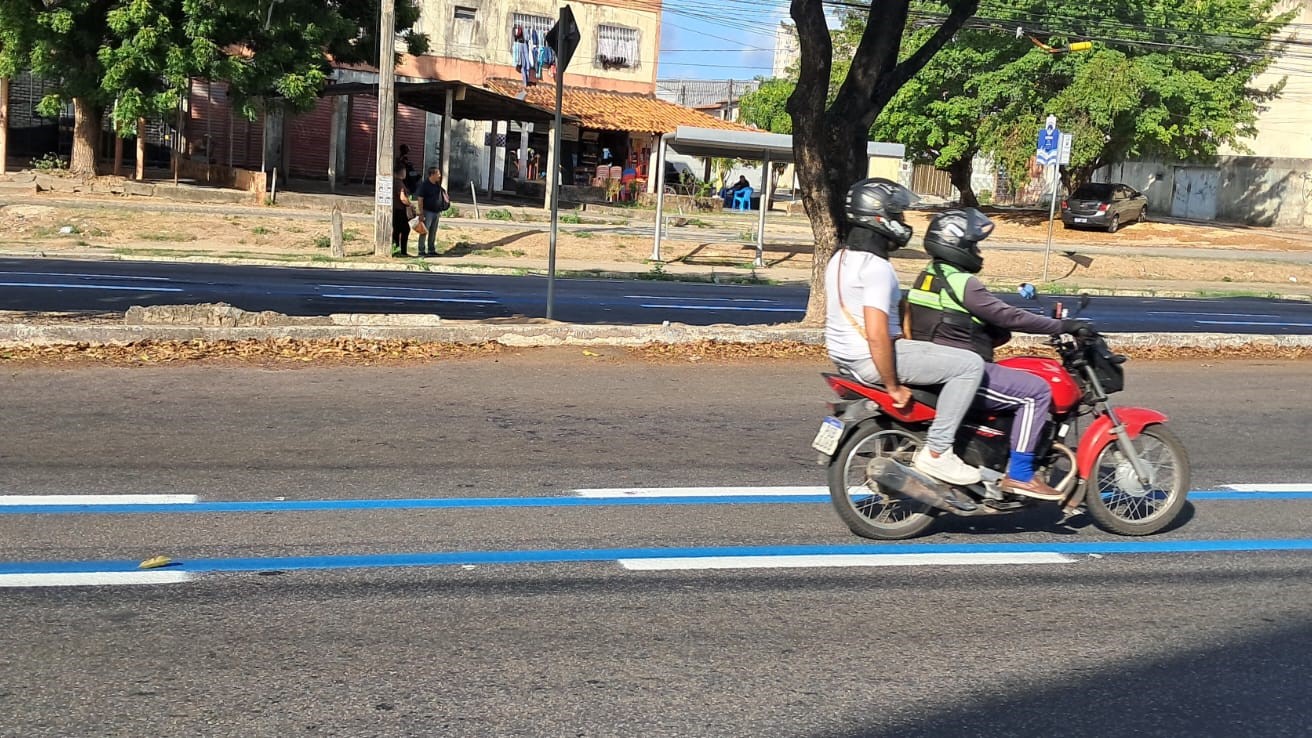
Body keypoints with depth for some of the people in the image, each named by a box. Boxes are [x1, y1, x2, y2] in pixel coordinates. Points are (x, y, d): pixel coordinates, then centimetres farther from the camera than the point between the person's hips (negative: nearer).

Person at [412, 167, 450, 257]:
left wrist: (440, 211, 19)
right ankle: (422, 250, 1)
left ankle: (431, 250, 21)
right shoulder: (424, 185, -12)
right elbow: (420, 200, -14)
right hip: (428, 212, -7)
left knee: (433, 232, 13)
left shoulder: (437, 185, 10)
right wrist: (421, 213, -18)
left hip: (436, 212, 7)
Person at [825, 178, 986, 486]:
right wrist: (893, 386, -19)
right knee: (970, 365, -10)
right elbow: (877, 335, -28)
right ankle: (936, 452, -9)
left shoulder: (841, 257, 11)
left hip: (843, 356, 10)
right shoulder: (877, 267, -20)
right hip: (873, 358, -10)